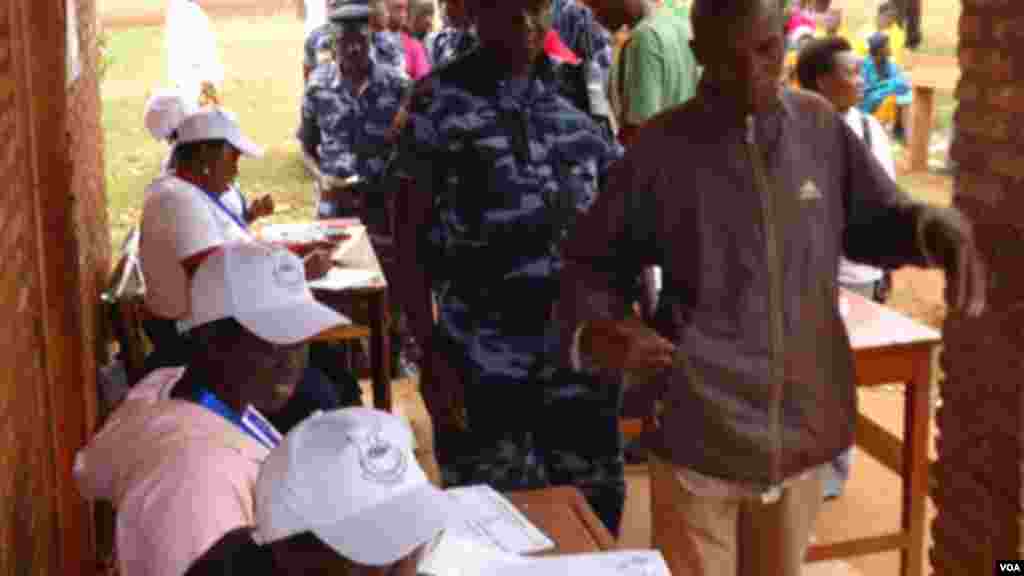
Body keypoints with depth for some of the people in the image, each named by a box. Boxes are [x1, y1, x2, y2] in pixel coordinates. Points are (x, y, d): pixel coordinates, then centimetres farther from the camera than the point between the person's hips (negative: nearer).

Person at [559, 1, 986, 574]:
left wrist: (939, 226, -11)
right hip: (699, 434, -3)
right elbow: (590, 262, -3)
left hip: (801, 428, 4)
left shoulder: (821, 126, -1)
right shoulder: (662, 148, -11)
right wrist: (593, 330, -23)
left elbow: (875, 223, 11)